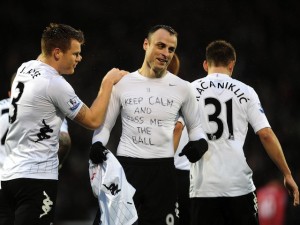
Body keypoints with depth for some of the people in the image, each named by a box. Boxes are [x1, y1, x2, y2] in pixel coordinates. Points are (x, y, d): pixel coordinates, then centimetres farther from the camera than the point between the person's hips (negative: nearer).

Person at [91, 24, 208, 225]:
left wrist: (200, 143, -6)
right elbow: (105, 124, 10)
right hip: (126, 166, 0)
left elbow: (195, 126, 16)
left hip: (162, 169, 0)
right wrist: (98, 144, -10)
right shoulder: (122, 84, 4)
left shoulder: (182, 88, 6)